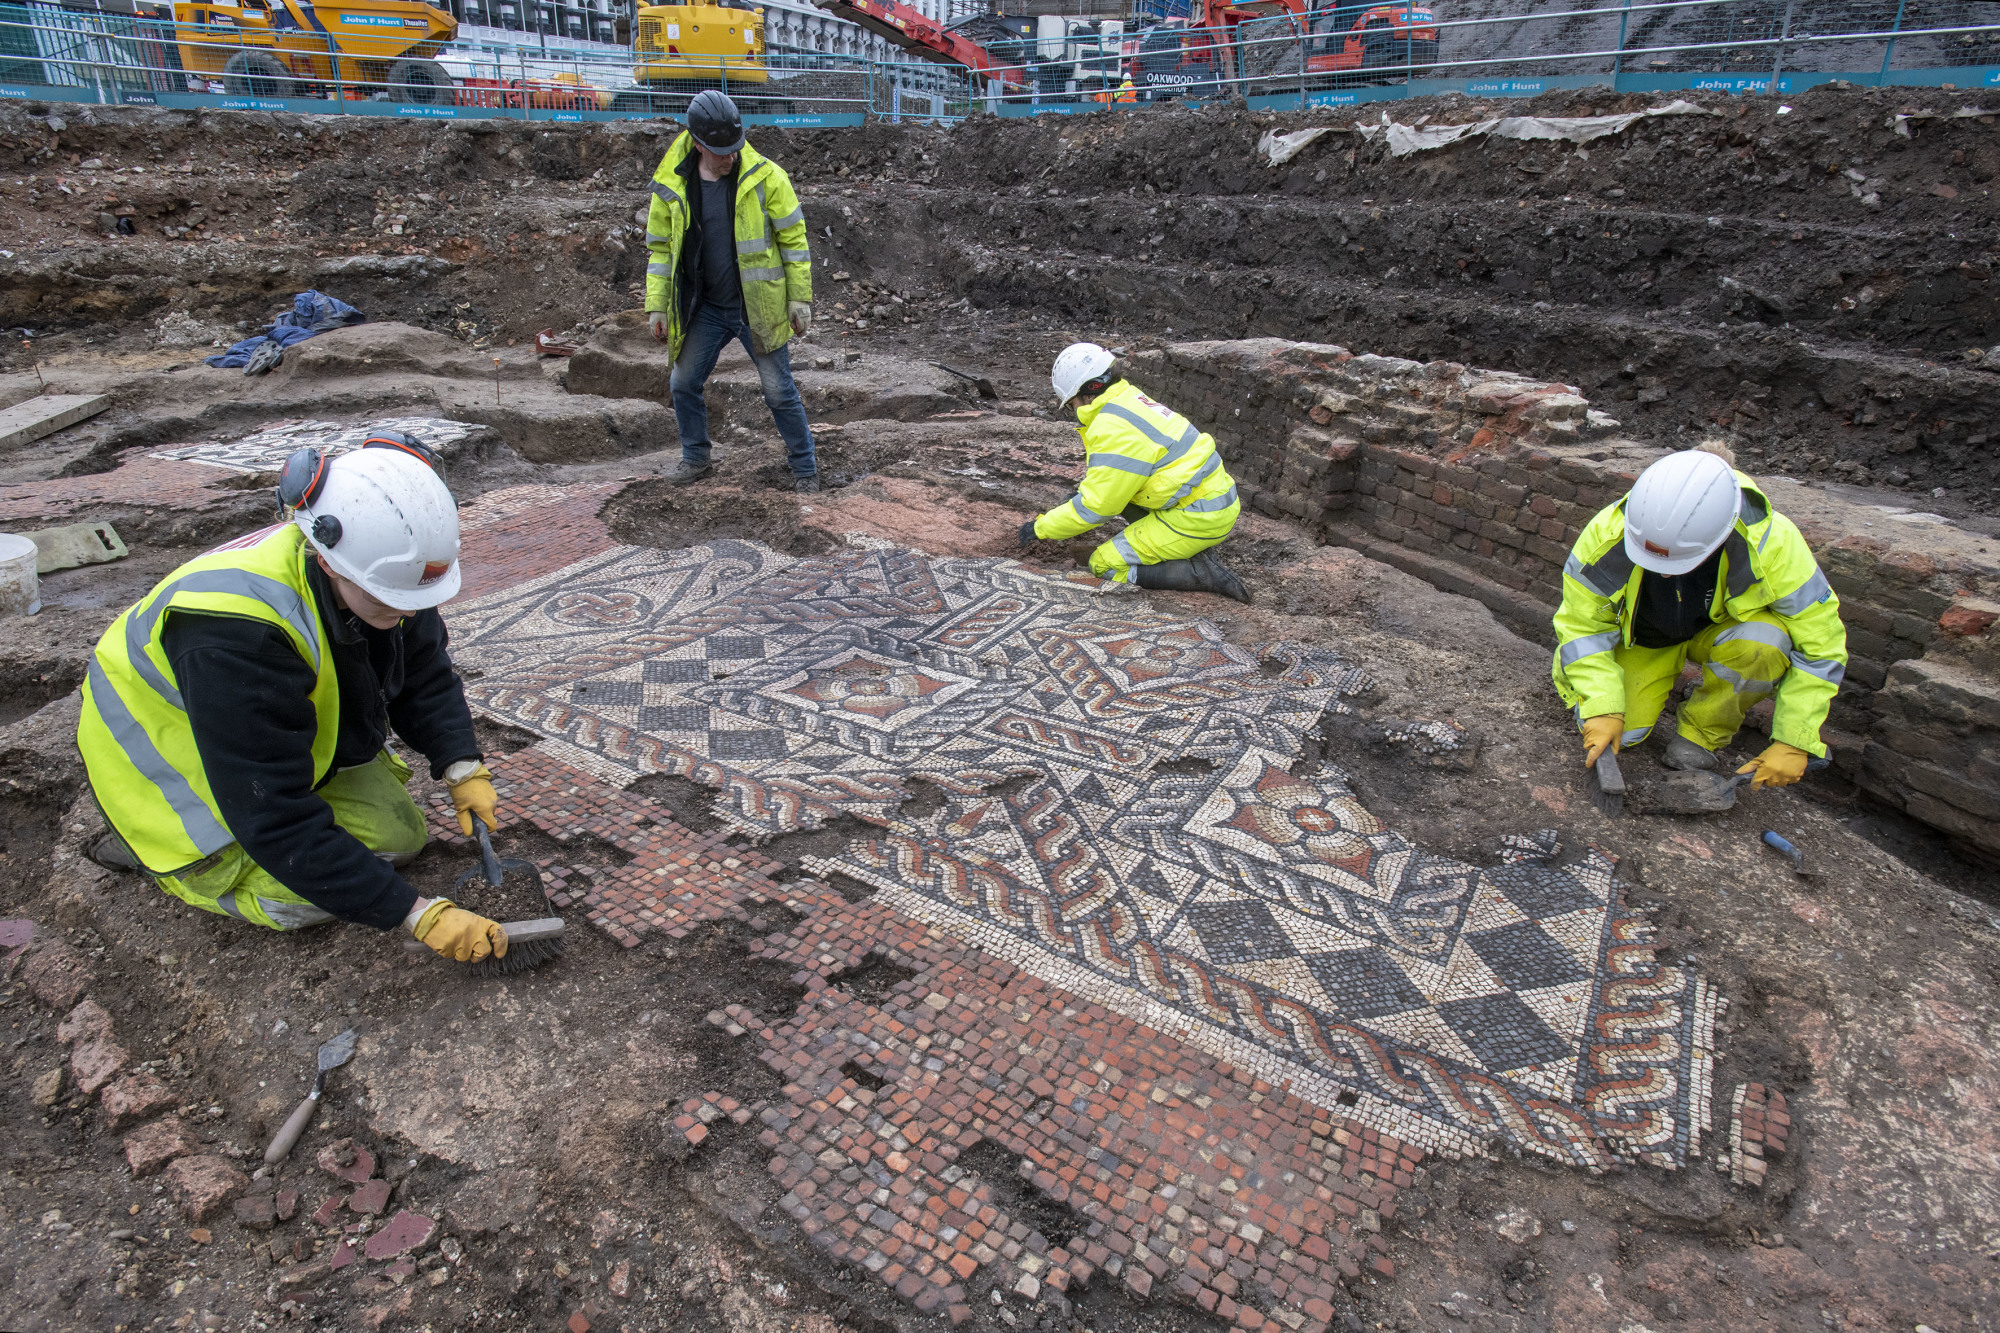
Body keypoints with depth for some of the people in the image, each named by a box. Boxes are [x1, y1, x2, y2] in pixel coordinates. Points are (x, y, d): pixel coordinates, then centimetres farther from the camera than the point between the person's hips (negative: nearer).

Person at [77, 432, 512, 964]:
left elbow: (425, 674, -4)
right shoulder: (235, 632, -42)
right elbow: (281, 822, -38)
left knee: (398, 836, -2)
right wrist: (417, 914, -39)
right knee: (301, 898, -17)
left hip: (292, 740, 7)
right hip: (168, 752, -6)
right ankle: (144, 839, 8)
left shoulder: (383, 566, -23)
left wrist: (463, 770, -20)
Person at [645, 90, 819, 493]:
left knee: (779, 391, 0)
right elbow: (661, 247, 7)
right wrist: (657, 305, 3)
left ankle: (805, 467, 15)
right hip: (705, 308, 4)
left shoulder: (765, 176, -10)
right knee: (684, 383, 9)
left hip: (758, 307, -3)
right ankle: (697, 458, 29)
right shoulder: (671, 185, -1)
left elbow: (793, 239, -4)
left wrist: (800, 298, -7)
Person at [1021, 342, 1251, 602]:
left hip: (1199, 518, -10)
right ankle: (1192, 547, 12)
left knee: (1104, 566, -5)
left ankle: (1202, 573, -11)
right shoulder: (1130, 401, 12)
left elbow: (1097, 506, -15)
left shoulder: (1113, 428, -18)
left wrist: (1042, 527, -4)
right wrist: (1080, 495, 24)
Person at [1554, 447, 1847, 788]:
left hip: (1719, 630, 0)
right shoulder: (1608, 534, -33)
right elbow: (1582, 626, -20)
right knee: (1617, 733, -18)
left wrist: (1794, 743, -24)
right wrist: (1602, 706, -30)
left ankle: (1701, 734, -8)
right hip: (1643, 640, 1)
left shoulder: (1770, 542, -33)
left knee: (1764, 645, -35)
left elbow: (1821, 644, -22)